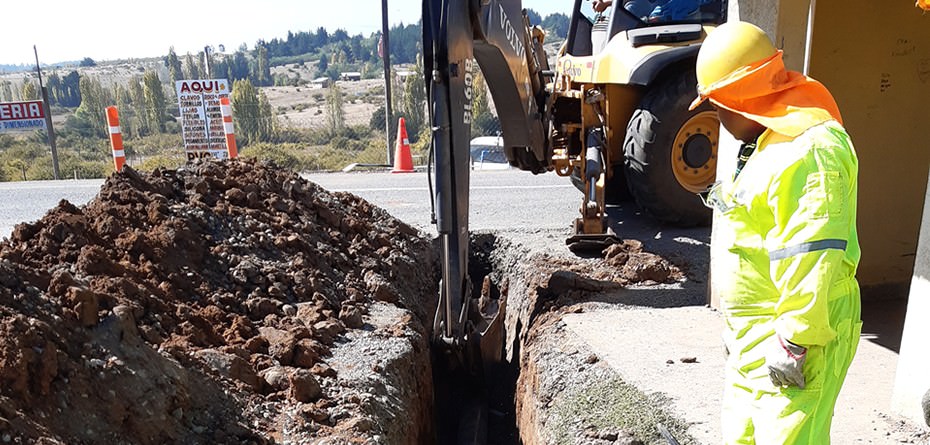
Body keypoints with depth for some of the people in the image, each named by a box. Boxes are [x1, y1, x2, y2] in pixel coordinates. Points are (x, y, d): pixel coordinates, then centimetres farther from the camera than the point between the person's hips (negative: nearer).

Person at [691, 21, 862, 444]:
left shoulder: (810, 150, -21)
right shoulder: (767, 142, 14)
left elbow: (813, 257, -26)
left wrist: (795, 341, -23)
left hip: (795, 335, -10)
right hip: (755, 335, 10)